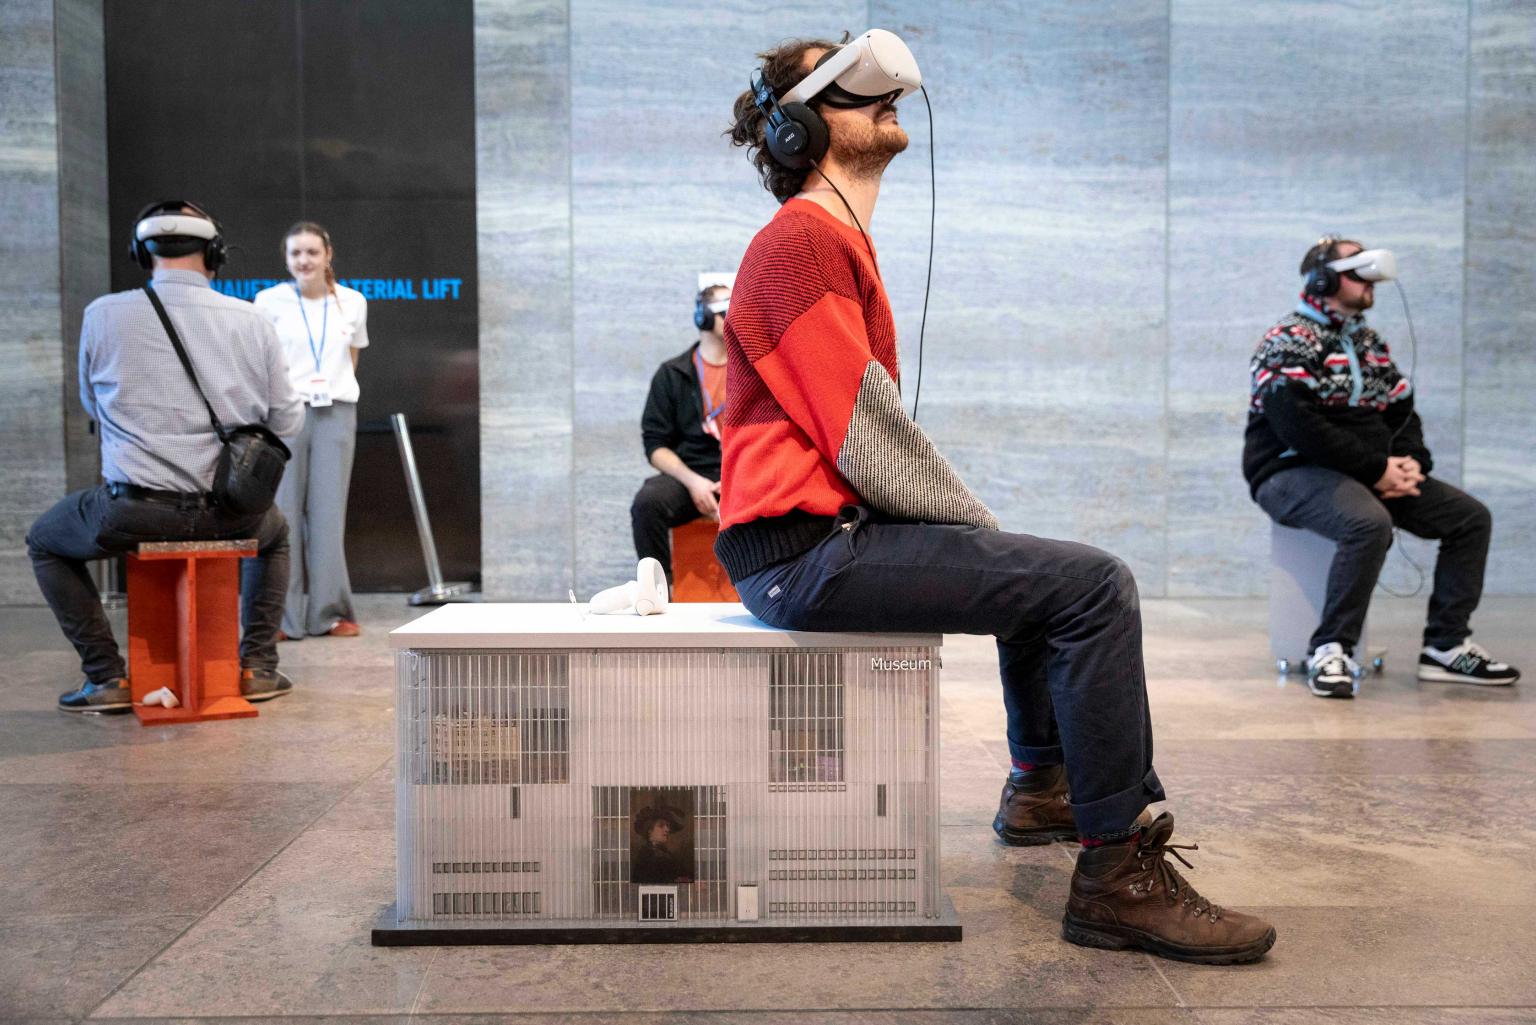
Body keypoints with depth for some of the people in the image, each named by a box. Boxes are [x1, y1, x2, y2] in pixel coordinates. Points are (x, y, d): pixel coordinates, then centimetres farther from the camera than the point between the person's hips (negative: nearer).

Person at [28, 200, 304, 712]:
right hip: (232, 511, 2)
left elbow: (92, 404, 14)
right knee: (274, 534, 37)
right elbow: (287, 421, 4)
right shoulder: (250, 320, 0)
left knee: (44, 542, 29)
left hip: (135, 509, -1)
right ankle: (258, 665, 26)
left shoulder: (103, 315, -2)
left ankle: (107, 676, 19)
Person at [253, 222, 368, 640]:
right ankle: (282, 616, 4)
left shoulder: (353, 302, 8)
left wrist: (336, 385, 11)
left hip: (336, 413, 2)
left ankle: (330, 612, 9)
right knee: (282, 512, -3)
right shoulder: (270, 300, 1)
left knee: (329, 512, 2)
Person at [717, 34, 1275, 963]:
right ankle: (1117, 875, -10)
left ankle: (1040, 789, 35)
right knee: (1093, 584, -16)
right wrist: (981, 523, -5)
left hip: (831, 530, 11)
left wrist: (973, 522, 11)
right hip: (807, 549, -11)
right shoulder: (803, 240, -12)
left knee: (1045, 570, 26)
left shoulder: (835, 241, 21)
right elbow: (868, 440, -18)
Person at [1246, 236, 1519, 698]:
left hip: (1373, 475, 9)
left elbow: (1402, 411, 19)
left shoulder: (1370, 344, 18)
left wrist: (1410, 461, -4)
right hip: (1294, 471, -9)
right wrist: (1376, 469, -20)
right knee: (1370, 523, -36)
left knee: (1471, 517, 1)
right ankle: (1331, 651, -25)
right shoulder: (1289, 342, -10)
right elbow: (1298, 426, -22)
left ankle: (1445, 645, 4)